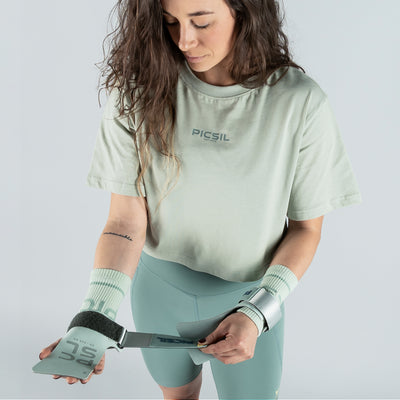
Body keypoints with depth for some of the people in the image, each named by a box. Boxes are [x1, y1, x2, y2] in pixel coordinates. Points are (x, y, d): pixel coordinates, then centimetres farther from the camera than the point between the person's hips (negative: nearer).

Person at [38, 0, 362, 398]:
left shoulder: (300, 103, -20)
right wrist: (95, 317, -30)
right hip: (160, 287, 2)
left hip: (251, 295, -1)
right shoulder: (140, 91, -16)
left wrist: (257, 313, -22)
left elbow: (305, 226, -10)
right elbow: (126, 220, -16)